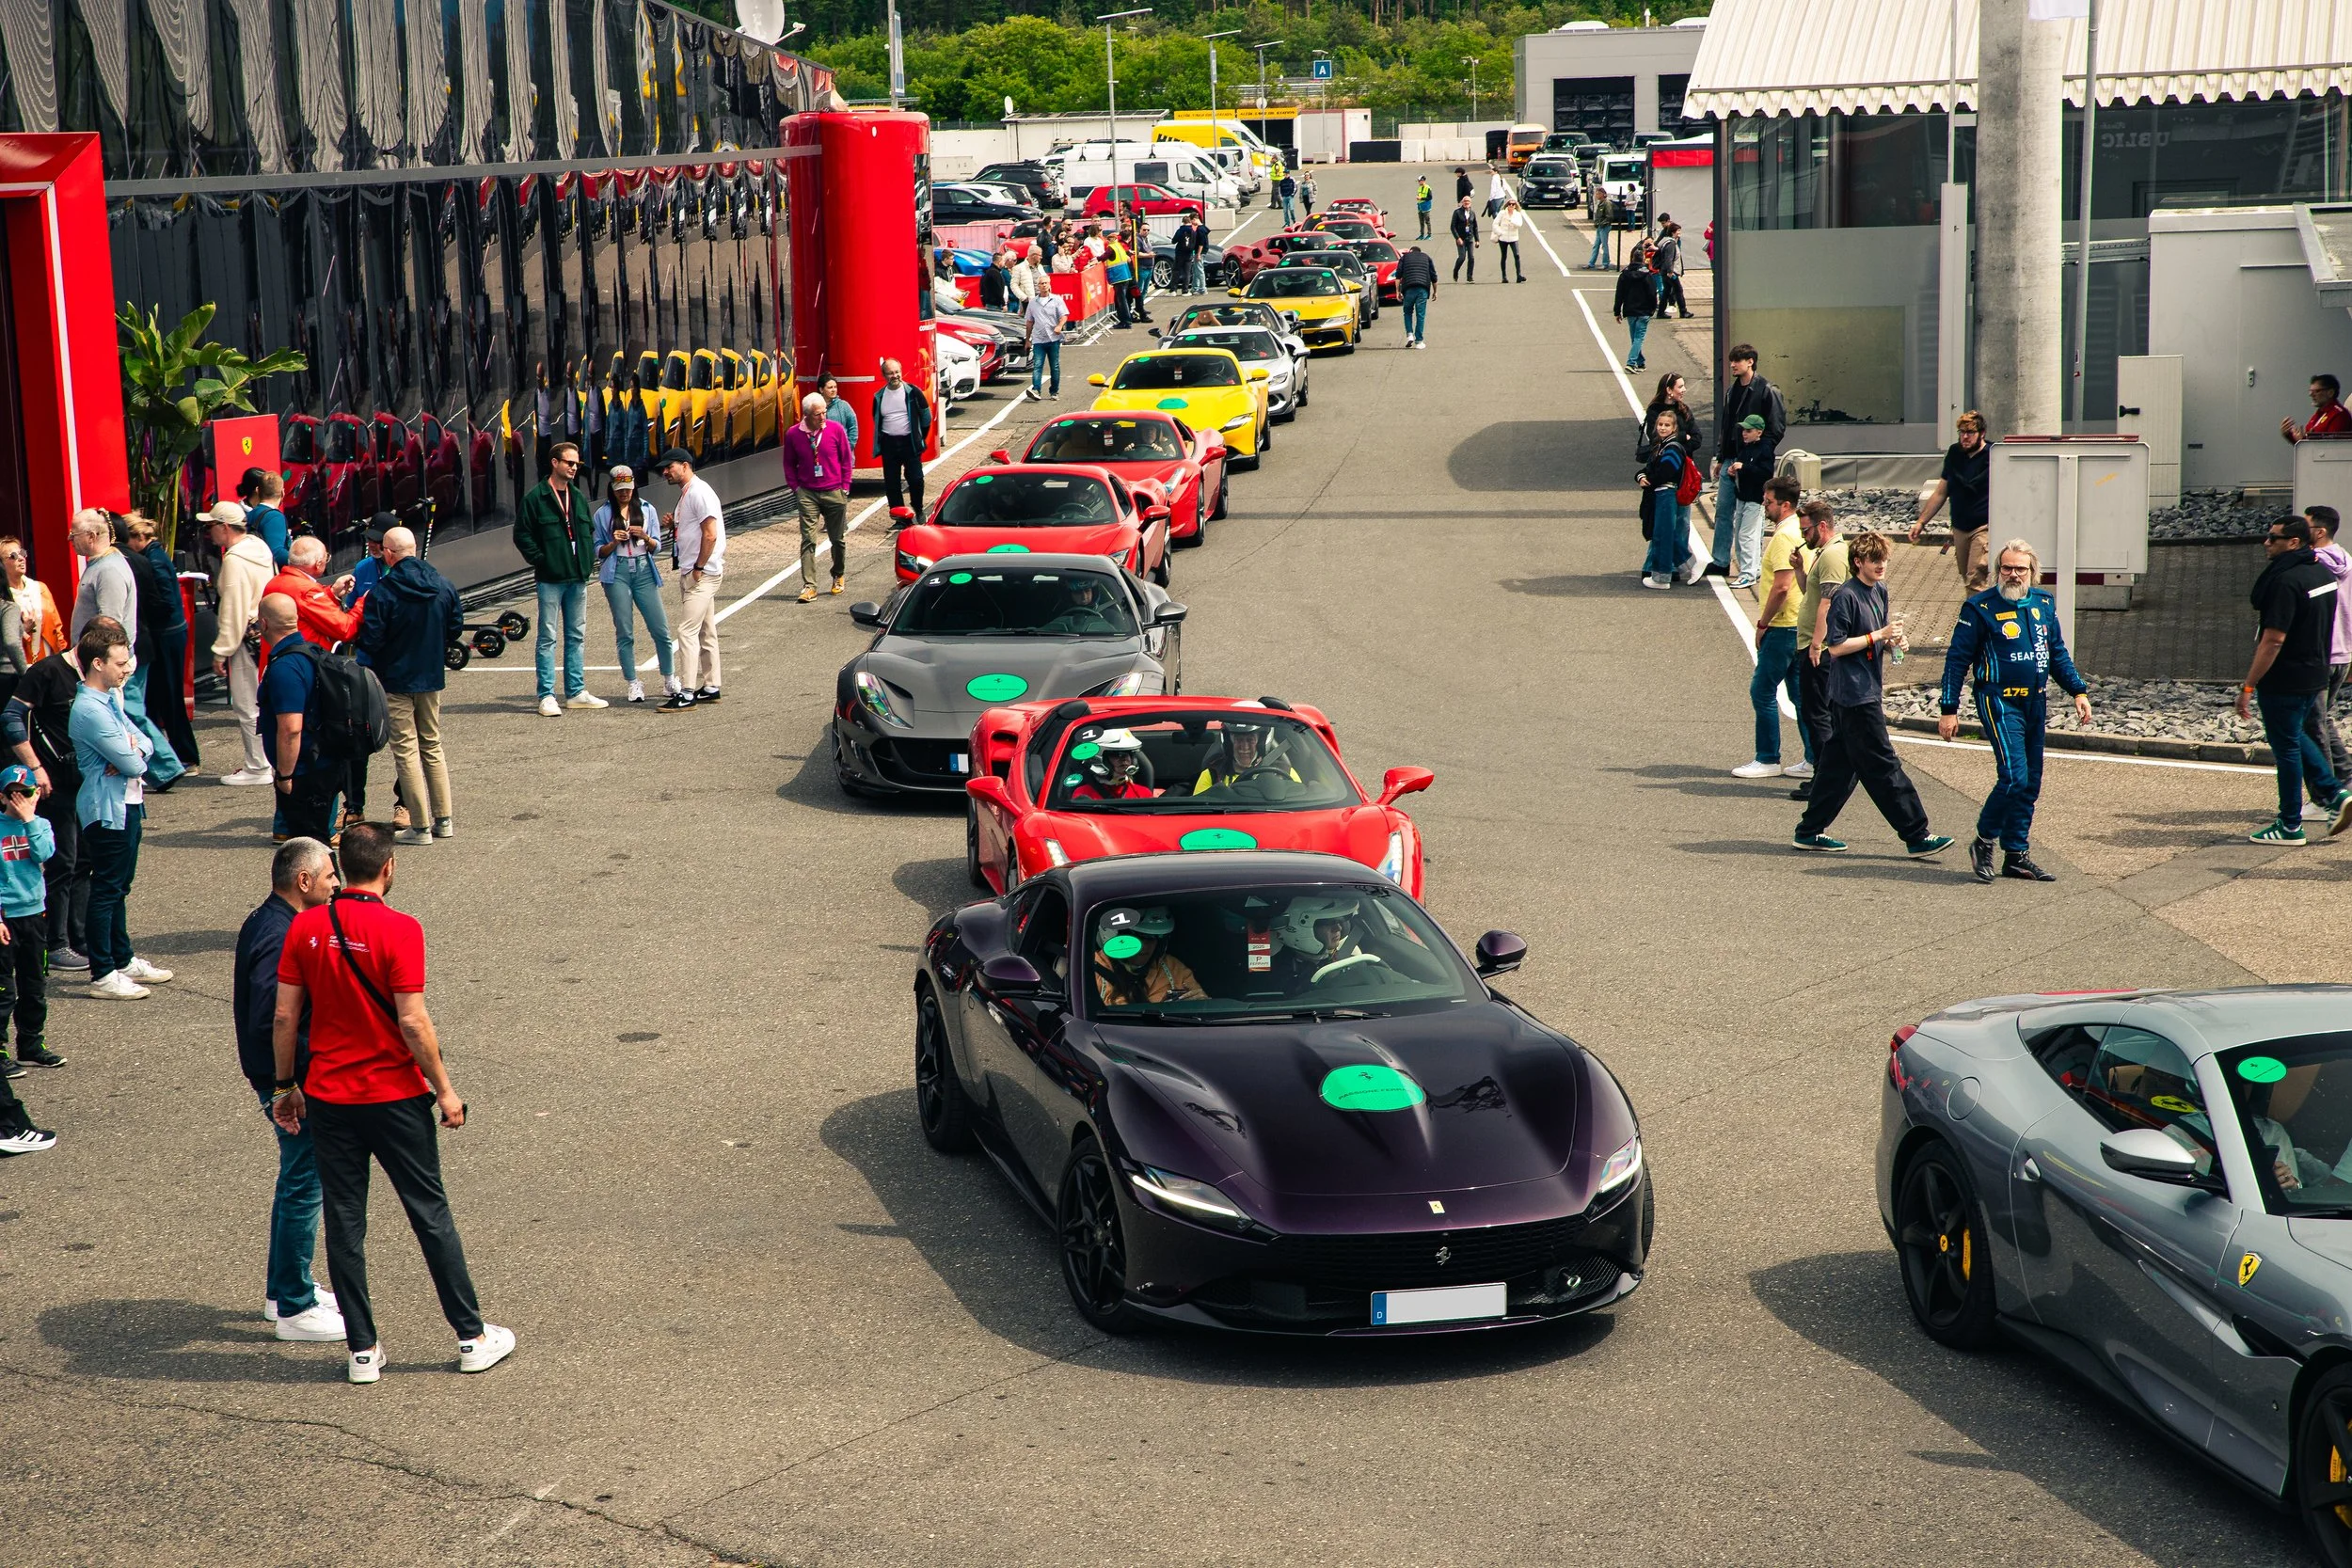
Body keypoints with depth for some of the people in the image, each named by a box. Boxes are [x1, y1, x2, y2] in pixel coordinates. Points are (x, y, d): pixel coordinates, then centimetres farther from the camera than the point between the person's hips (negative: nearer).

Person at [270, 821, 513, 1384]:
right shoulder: (399, 929, -15)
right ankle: (473, 1338, 17)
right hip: (395, 1095, -3)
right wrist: (444, 1089, -7)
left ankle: (362, 1350, 14)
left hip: (327, 1098, 3)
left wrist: (284, 1086, 12)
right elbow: (413, 1023, -17)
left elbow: (284, 1016, 1)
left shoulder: (305, 927, -2)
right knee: (430, 1215, 8)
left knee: (343, 1222, 10)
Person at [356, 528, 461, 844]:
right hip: (432, 676, 5)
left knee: (406, 750, 1)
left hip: (395, 679, -5)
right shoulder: (443, 586, -2)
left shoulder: (382, 592, -19)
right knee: (432, 746, 17)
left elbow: (370, 641, -18)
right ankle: (444, 819, 17)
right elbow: (454, 628, 8)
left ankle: (420, 826, 1)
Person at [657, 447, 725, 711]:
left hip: (703, 573, -11)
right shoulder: (685, 494, 17)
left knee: (687, 630, -13)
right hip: (691, 573, 11)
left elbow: (710, 534, -21)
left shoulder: (699, 492, -15)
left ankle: (687, 694, -14)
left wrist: (699, 568, -19)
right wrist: (672, 524, 7)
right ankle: (710, 687, 20)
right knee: (705, 632, 14)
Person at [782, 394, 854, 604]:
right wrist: (795, 488, 0)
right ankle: (809, 586, -9)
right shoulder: (793, 434, -3)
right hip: (807, 494, -1)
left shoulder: (835, 429, -4)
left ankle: (839, 575, 35)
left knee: (838, 539, 12)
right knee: (808, 540, -8)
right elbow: (789, 464, 8)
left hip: (834, 492, 1)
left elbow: (846, 460, 5)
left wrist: (845, 487, 2)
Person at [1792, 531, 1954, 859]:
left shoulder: (1879, 591, 13)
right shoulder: (1846, 596, -14)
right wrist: (1878, 636, -18)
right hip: (1855, 696, -9)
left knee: (1840, 765, 12)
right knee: (1884, 768, -5)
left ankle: (1809, 832, 18)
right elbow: (1835, 647, -16)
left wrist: (1892, 641, 2)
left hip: (1868, 691, 9)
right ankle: (1918, 837, -3)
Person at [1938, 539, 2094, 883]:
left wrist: (2078, 691, 13)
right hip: (2000, 702, -6)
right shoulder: (1980, 607, -7)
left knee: (2030, 784, 8)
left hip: (2036, 703, 6)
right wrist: (1949, 709, -8)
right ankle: (1983, 842, 2)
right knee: (2014, 777, -16)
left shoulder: (2043, 603, 10)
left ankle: (2016, 855, 16)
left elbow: (2058, 652, 21)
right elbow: (1957, 659, -6)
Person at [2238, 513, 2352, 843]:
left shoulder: (2286, 581, -22)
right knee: (2295, 737, 25)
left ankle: (2290, 826, 8)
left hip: (2284, 680, -9)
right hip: (2315, 676, 9)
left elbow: (2273, 640, -25)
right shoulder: (2324, 573, 8)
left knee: (2286, 747, 1)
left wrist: (2248, 686, -21)